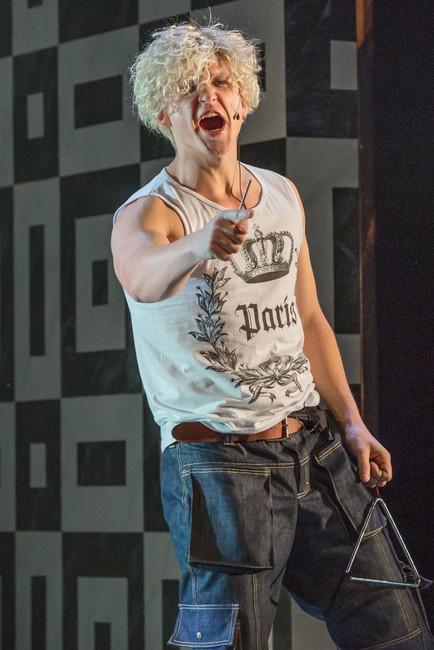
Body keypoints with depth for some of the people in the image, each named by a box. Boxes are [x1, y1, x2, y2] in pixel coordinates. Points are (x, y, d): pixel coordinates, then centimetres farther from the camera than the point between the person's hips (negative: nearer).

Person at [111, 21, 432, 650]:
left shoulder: (283, 195, 12)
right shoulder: (146, 214, -8)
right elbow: (145, 275, -33)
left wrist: (352, 424, 10)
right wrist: (199, 248, -55)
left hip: (316, 449, 6)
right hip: (220, 462, -6)